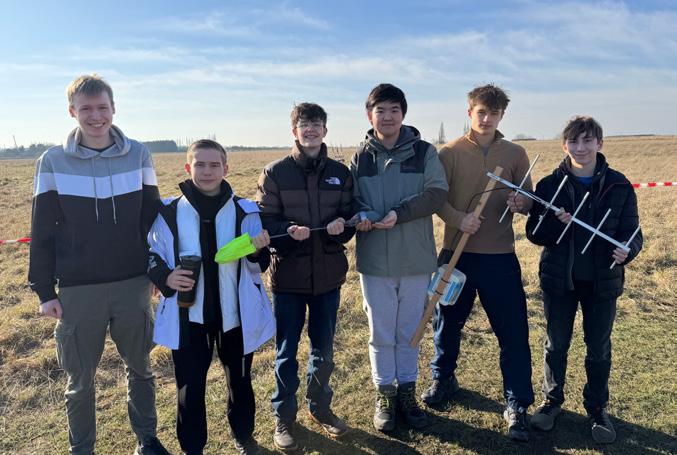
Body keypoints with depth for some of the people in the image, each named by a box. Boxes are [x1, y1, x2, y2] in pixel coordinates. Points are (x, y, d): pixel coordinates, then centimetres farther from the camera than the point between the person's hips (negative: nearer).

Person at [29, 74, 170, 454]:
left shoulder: (138, 155, 0)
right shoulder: (53, 162, -2)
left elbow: (152, 218, 6)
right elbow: (42, 233, 0)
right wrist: (44, 290, -1)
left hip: (133, 286, 1)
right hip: (77, 291, -1)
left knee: (141, 368, 15)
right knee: (81, 380, 12)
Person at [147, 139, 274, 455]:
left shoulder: (245, 211, -6)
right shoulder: (169, 213, -7)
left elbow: (258, 266, -1)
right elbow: (152, 257, 4)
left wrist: (258, 250, -23)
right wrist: (166, 277, -17)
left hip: (236, 315, 1)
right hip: (188, 317, -1)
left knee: (240, 380, 18)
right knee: (189, 387, 9)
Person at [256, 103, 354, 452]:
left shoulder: (340, 173, 5)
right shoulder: (275, 172, -3)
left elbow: (351, 216, 8)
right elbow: (264, 221, -5)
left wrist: (342, 225, -15)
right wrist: (289, 231, -25)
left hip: (329, 273, 3)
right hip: (288, 275, -2)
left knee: (324, 348, 16)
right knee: (286, 350, 9)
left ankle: (319, 406, 38)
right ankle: (283, 416, 27)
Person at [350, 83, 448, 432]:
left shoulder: (424, 152, 0)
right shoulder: (360, 158, 3)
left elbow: (436, 193, -9)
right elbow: (349, 199, 6)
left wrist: (399, 213, -22)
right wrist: (360, 215, -17)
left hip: (416, 259, 0)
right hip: (374, 260, 1)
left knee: (409, 331, 14)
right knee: (381, 333, 11)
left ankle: (407, 392, 32)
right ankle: (384, 395, 29)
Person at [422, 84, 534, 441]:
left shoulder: (515, 154, 5)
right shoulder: (449, 153, 1)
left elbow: (529, 199, 7)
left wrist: (520, 204, -16)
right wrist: (459, 219, -23)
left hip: (500, 257, 0)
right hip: (456, 253, 0)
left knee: (513, 331, 0)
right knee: (447, 321, 14)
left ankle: (517, 405, 16)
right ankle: (442, 379, 39)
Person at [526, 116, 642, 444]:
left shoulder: (618, 186, -3)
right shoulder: (549, 185, -4)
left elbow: (632, 231, -1)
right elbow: (534, 233, -4)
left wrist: (627, 250, -23)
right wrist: (555, 222, -24)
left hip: (602, 282, 0)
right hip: (559, 280, 0)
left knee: (599, 349, 12)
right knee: (556, 345, 14)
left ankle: (597, 409, 32)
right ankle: (552, 401, 33)